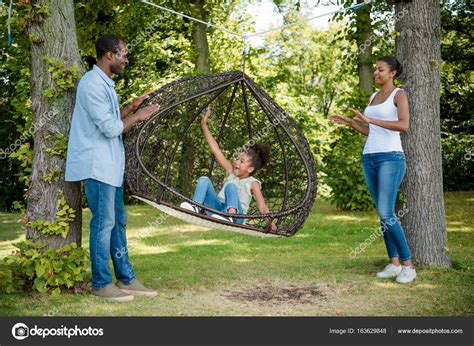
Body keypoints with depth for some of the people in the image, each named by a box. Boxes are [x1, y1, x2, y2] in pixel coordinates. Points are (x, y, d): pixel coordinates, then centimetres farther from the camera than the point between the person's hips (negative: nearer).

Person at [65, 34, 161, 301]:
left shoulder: (105, 83, 17)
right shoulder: (92, 83, -15)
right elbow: (110, 128, -18)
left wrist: (132, 106, 13)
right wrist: (138, 117, -6)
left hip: (111, 164, 10)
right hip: (96, 166, -10)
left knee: (118, 222, 12)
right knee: (104, 223, -5)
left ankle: (126, 279, 19)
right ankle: (102, 284, 5)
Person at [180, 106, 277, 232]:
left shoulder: (252, 183, 1)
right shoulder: (230, 171, 13)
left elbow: (262, 206, -9)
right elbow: (216, 149, 11)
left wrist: (270, 222, -28)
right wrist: (204, 125, 9)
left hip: (236, 214, -5)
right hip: (217, 208, 5)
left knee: (230, 186, -28)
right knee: (204, 180, -9)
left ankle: (231, 215, -55)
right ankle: (195, 207, -36)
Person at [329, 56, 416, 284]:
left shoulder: (399, 94, -1)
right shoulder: (373, 97, 20)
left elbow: (404, 125, -18)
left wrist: (370, 119, -23)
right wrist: (349, 122, 13)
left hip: (391, 158, -7)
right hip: (369, 158, 7)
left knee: (386, 214, -14)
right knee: (383, 214, 6)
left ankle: (408, 265, -5)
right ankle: (394, 263, 12)